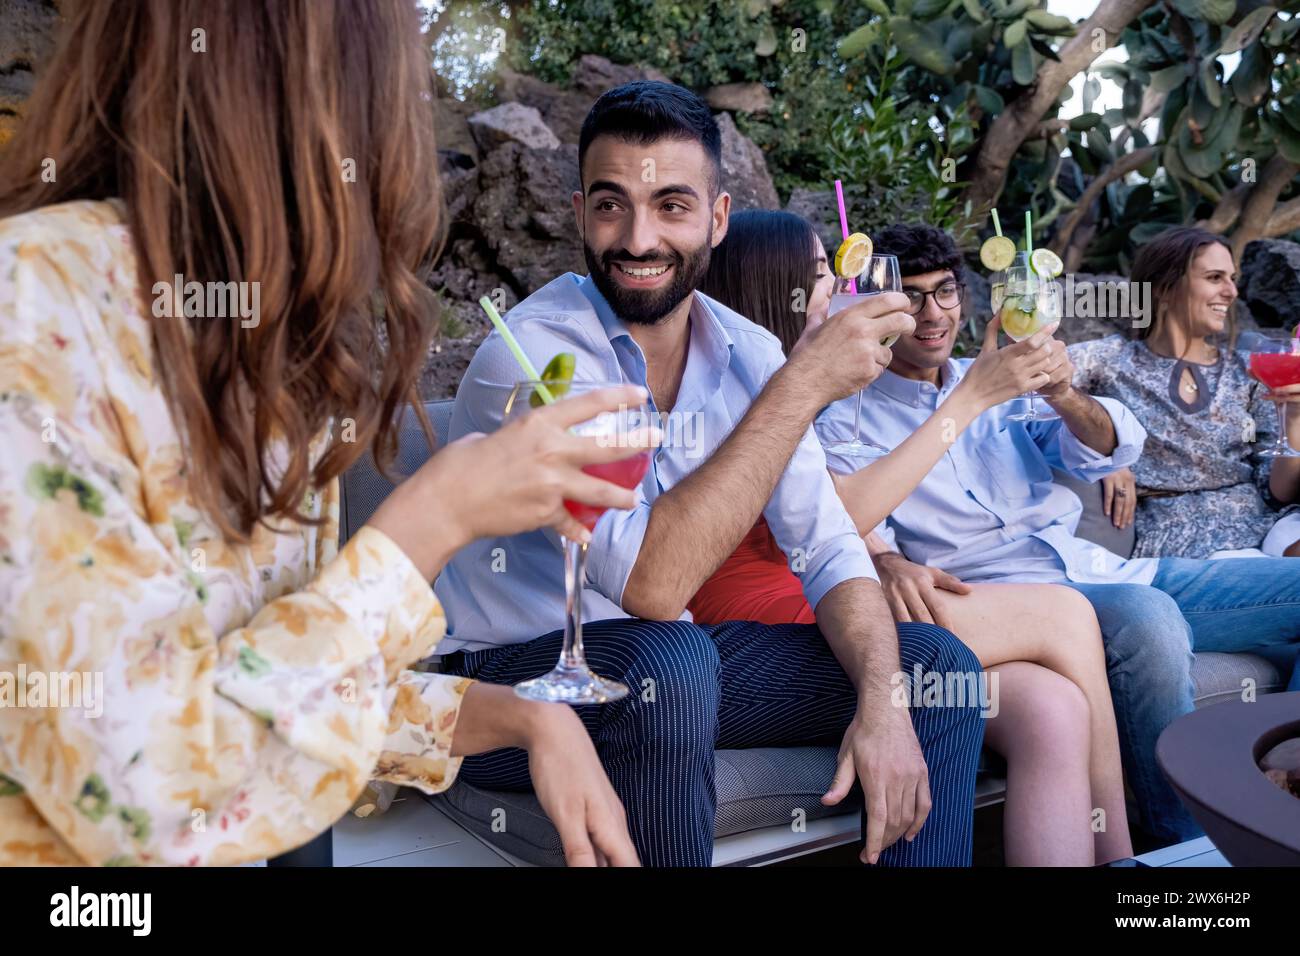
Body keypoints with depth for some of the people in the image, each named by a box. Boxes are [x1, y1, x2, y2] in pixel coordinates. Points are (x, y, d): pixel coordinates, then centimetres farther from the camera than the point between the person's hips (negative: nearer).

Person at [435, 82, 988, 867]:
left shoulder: (746, 354, -2)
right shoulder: (533, 356, -22)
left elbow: (831, 550, -2)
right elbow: (652, 584, -33)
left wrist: (883, 702, -20)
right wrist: (802, 384, -31)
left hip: (668, 663, 6)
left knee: (937, 665, -3)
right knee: (666, 658, -37)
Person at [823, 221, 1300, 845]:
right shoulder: (846, 419, 5)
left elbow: (1111, 451, 7)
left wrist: (1064, 396, -15)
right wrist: (887, 561, -35)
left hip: (1100, 570, 6)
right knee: (1146, 616, -35)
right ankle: (1191, 846, -18)